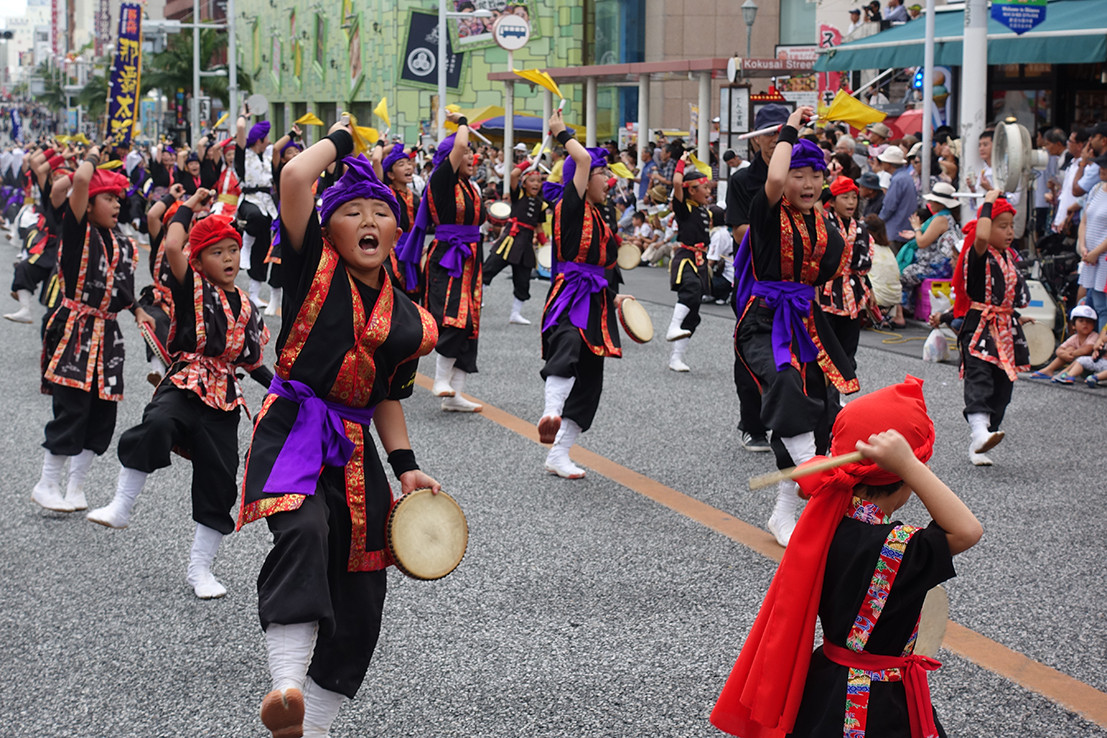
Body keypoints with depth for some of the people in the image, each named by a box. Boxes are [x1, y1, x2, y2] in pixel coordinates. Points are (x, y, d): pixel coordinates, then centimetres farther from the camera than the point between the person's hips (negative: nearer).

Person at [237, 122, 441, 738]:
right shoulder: (315, 266, 0)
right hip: (293, 430, -6)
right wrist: (340, 140, 4)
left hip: (355, 450, 6)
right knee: (304, 531, -36)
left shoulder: (408, 318, 12)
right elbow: (295, 179, -12)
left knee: (360, 601, 4)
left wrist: (406, 465, 11)